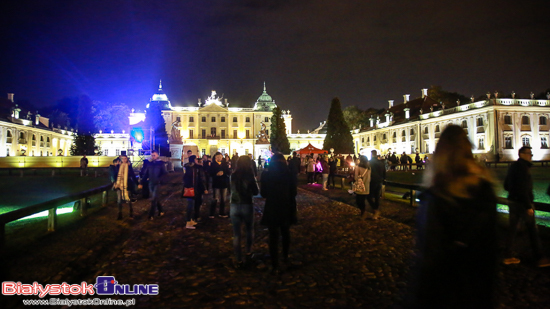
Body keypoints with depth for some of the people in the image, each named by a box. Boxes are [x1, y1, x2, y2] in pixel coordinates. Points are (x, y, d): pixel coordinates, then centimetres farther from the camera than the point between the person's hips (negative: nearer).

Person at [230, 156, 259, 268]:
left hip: (234, 206, 2)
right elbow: (256, 192, -5)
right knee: (249, 230, 22)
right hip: (247, 205, -2)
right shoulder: (250, 176, -11)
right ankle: (248, 252, 31)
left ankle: (238, 260, 10)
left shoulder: (233, 175, -2)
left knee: (236, 234, 6)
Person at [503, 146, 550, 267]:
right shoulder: (522, 167, -15)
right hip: (522, 203, -9)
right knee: (533, 231, 2)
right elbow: (523, 189, -21)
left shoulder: (513, 166, 12)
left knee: (512, 229, 10)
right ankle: (539, 258, 11)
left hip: (513, 202, 9)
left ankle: (509, 257, 15)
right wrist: (529, 206, -19)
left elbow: (506, 186, 18)